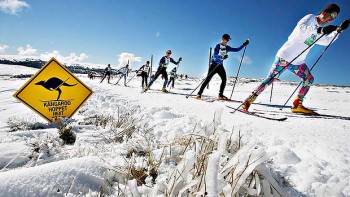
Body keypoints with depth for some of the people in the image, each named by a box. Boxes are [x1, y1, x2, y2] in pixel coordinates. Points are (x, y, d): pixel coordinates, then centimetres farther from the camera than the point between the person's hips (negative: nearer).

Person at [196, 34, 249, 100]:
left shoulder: (227, 48, 10)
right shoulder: (218, 46, -8)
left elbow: (237, 50, 16)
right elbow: (214, 55, -21)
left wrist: (243, 45, 8)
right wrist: (222, 57, -36)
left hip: (220, 66, 6)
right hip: (214, 65, -6)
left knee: (224, 79, -8)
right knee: (208, 79, -12)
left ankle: (220, 95, -1)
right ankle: (199, 93, -8)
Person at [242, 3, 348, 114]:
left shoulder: (317, 28, 20)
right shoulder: (311, 18, -5)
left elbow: (326, 41, 32)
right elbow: (301, 28, -26)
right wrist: (320, 30, -32)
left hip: (298, 62, 9)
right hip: (285, 57, -9)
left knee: (309, 79, 5)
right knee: (271, 79, -14)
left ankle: (297, 105, 6)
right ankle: (249, 100, -12)